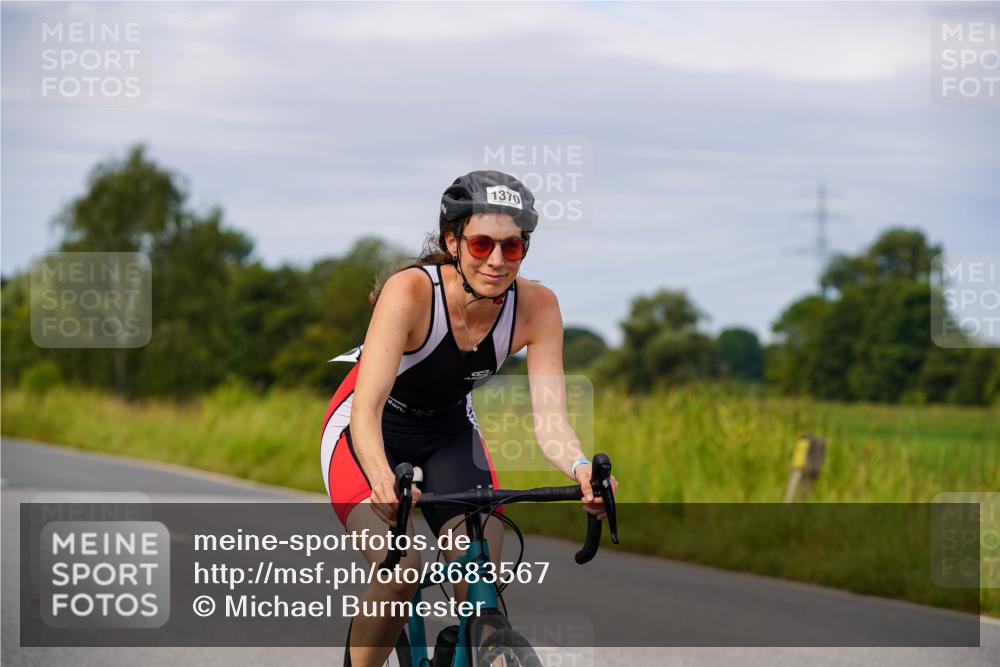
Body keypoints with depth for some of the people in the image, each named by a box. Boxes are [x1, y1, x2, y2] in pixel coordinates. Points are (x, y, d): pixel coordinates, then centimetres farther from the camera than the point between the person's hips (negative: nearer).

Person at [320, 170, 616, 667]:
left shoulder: (536, 306, -22)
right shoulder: (410, 291, -32)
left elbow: (550, 417, -26)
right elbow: (367, 409, -39)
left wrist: (581, 469, -48)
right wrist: (382, 478, -59)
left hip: (449, 434, 4)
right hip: (367, 434, -4)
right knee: (400, 572, -27)